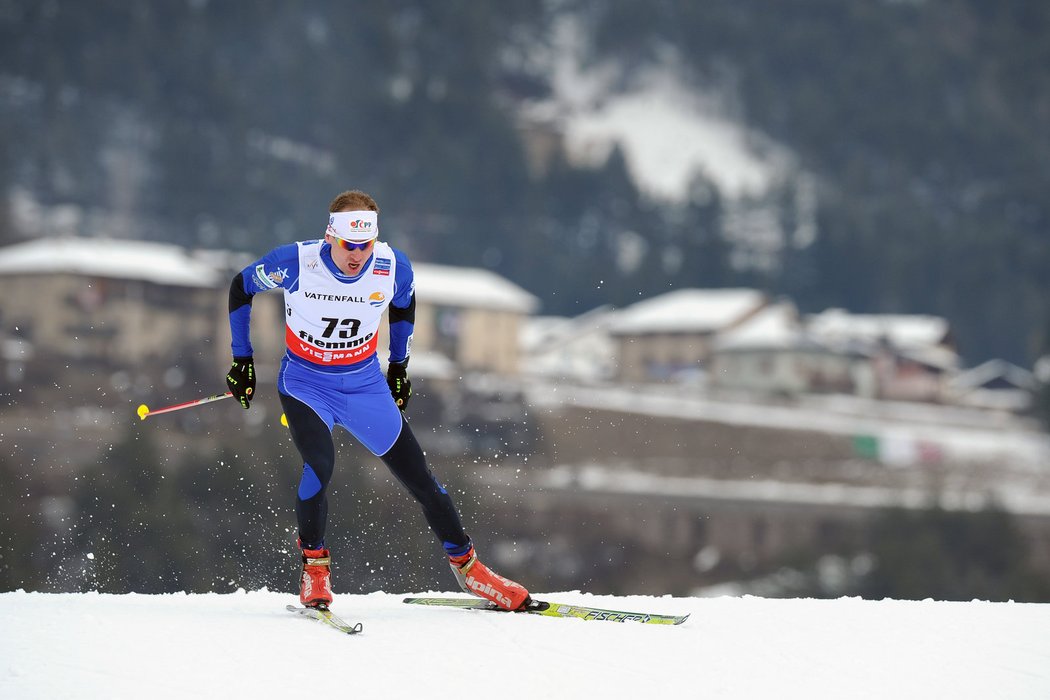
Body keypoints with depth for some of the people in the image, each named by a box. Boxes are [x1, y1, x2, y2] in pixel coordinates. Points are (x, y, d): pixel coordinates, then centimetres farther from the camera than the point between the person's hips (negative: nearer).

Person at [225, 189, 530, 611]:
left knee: (419, 477, 1)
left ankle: (466, 565, 19)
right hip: (305, 383, -2)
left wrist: (399, 367, 16)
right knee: (320, 464, -29)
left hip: (365, 385, 2)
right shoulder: (296, 263, -21)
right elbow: (241, 287, -3)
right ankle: (314, 564, -8)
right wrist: (242, 361, 0)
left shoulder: (393, 267, -15)